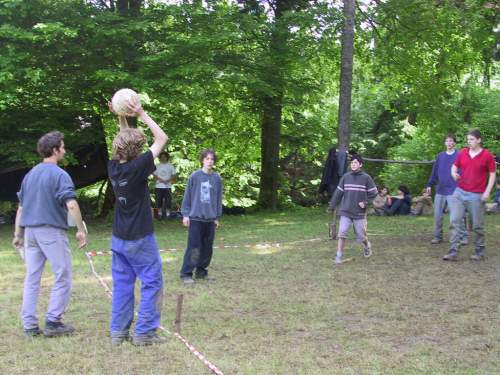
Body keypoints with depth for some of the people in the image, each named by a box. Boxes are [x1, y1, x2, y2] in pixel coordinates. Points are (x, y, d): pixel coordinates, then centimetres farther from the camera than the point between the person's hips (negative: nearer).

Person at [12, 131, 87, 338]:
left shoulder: (30, 174, 14)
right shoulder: (59, 175, -9)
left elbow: (21, 207, 17)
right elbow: (71, 205, -19)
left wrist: (18, 234, 22)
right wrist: (81, 229, -14)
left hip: (30, 231, 7)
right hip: (52, 230, -7)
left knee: (31, 278, 9)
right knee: (63, 277, 3)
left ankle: (30, 325, 11)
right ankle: (53, 322, 1)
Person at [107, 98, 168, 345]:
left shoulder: (113, 167, -3)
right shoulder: (137, 167, -21)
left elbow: (125, 138, 16)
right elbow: (161, 138, -15)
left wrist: (121, 117, 7)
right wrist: (141, 114, -12)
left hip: (119, 238, 7)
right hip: (140, 239, -7)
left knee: (122, 284, 12)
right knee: (152, 283, 3)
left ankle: (118, 331, 14)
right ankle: (144, 332, 2)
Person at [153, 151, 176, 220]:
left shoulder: (170, 166, 6)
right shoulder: (157, 166, 9)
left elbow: (173, 176, 3)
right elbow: (155, 176, 5)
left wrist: (167, 181, -14)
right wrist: (161, 180, -12)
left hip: (168, 186, -1)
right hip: (158, 186, 1)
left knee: (168, 201, -3)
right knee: (159, 200, 2)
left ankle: (167, 213, 4)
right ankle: (159, 213, 10)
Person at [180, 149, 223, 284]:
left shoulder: (217, 178, 3)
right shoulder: (195, 176, -5)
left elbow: (219, 198, 9)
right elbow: (187, 196, -1)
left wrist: (217, 217, 10)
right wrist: (185, 214, -3)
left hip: (210, 218, 4)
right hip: (196, 217, -4)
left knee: (207, 247, 9)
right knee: (193, 247, -5)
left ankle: (201, 271, 22)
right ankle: (186, 273, 1)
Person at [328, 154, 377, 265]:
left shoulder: (366, 178, -3)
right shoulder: (345, 177, 3)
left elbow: (373, 193, 3)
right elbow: (338, 192, 7)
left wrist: (365, 202, -10)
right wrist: (332, 206, 6)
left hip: (359, 213, -1)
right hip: (345, 212, 1)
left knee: (361, 236, 7)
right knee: (342, 234, -10)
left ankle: (367, 246, 40)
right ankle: (339, 256, -3)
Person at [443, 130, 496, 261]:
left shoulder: (487, 155, -5)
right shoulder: (463, 153, 6)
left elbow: (492, 174, -2)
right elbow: (454, 166, 18)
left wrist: (487, 191, -11)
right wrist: (454, 173, -6)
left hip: (477, 195, -3)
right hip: (460, 192, 4)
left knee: (477, 225, 5)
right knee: (455, 221, -4)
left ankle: (479, 251, 22)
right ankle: (453, 252, -4)